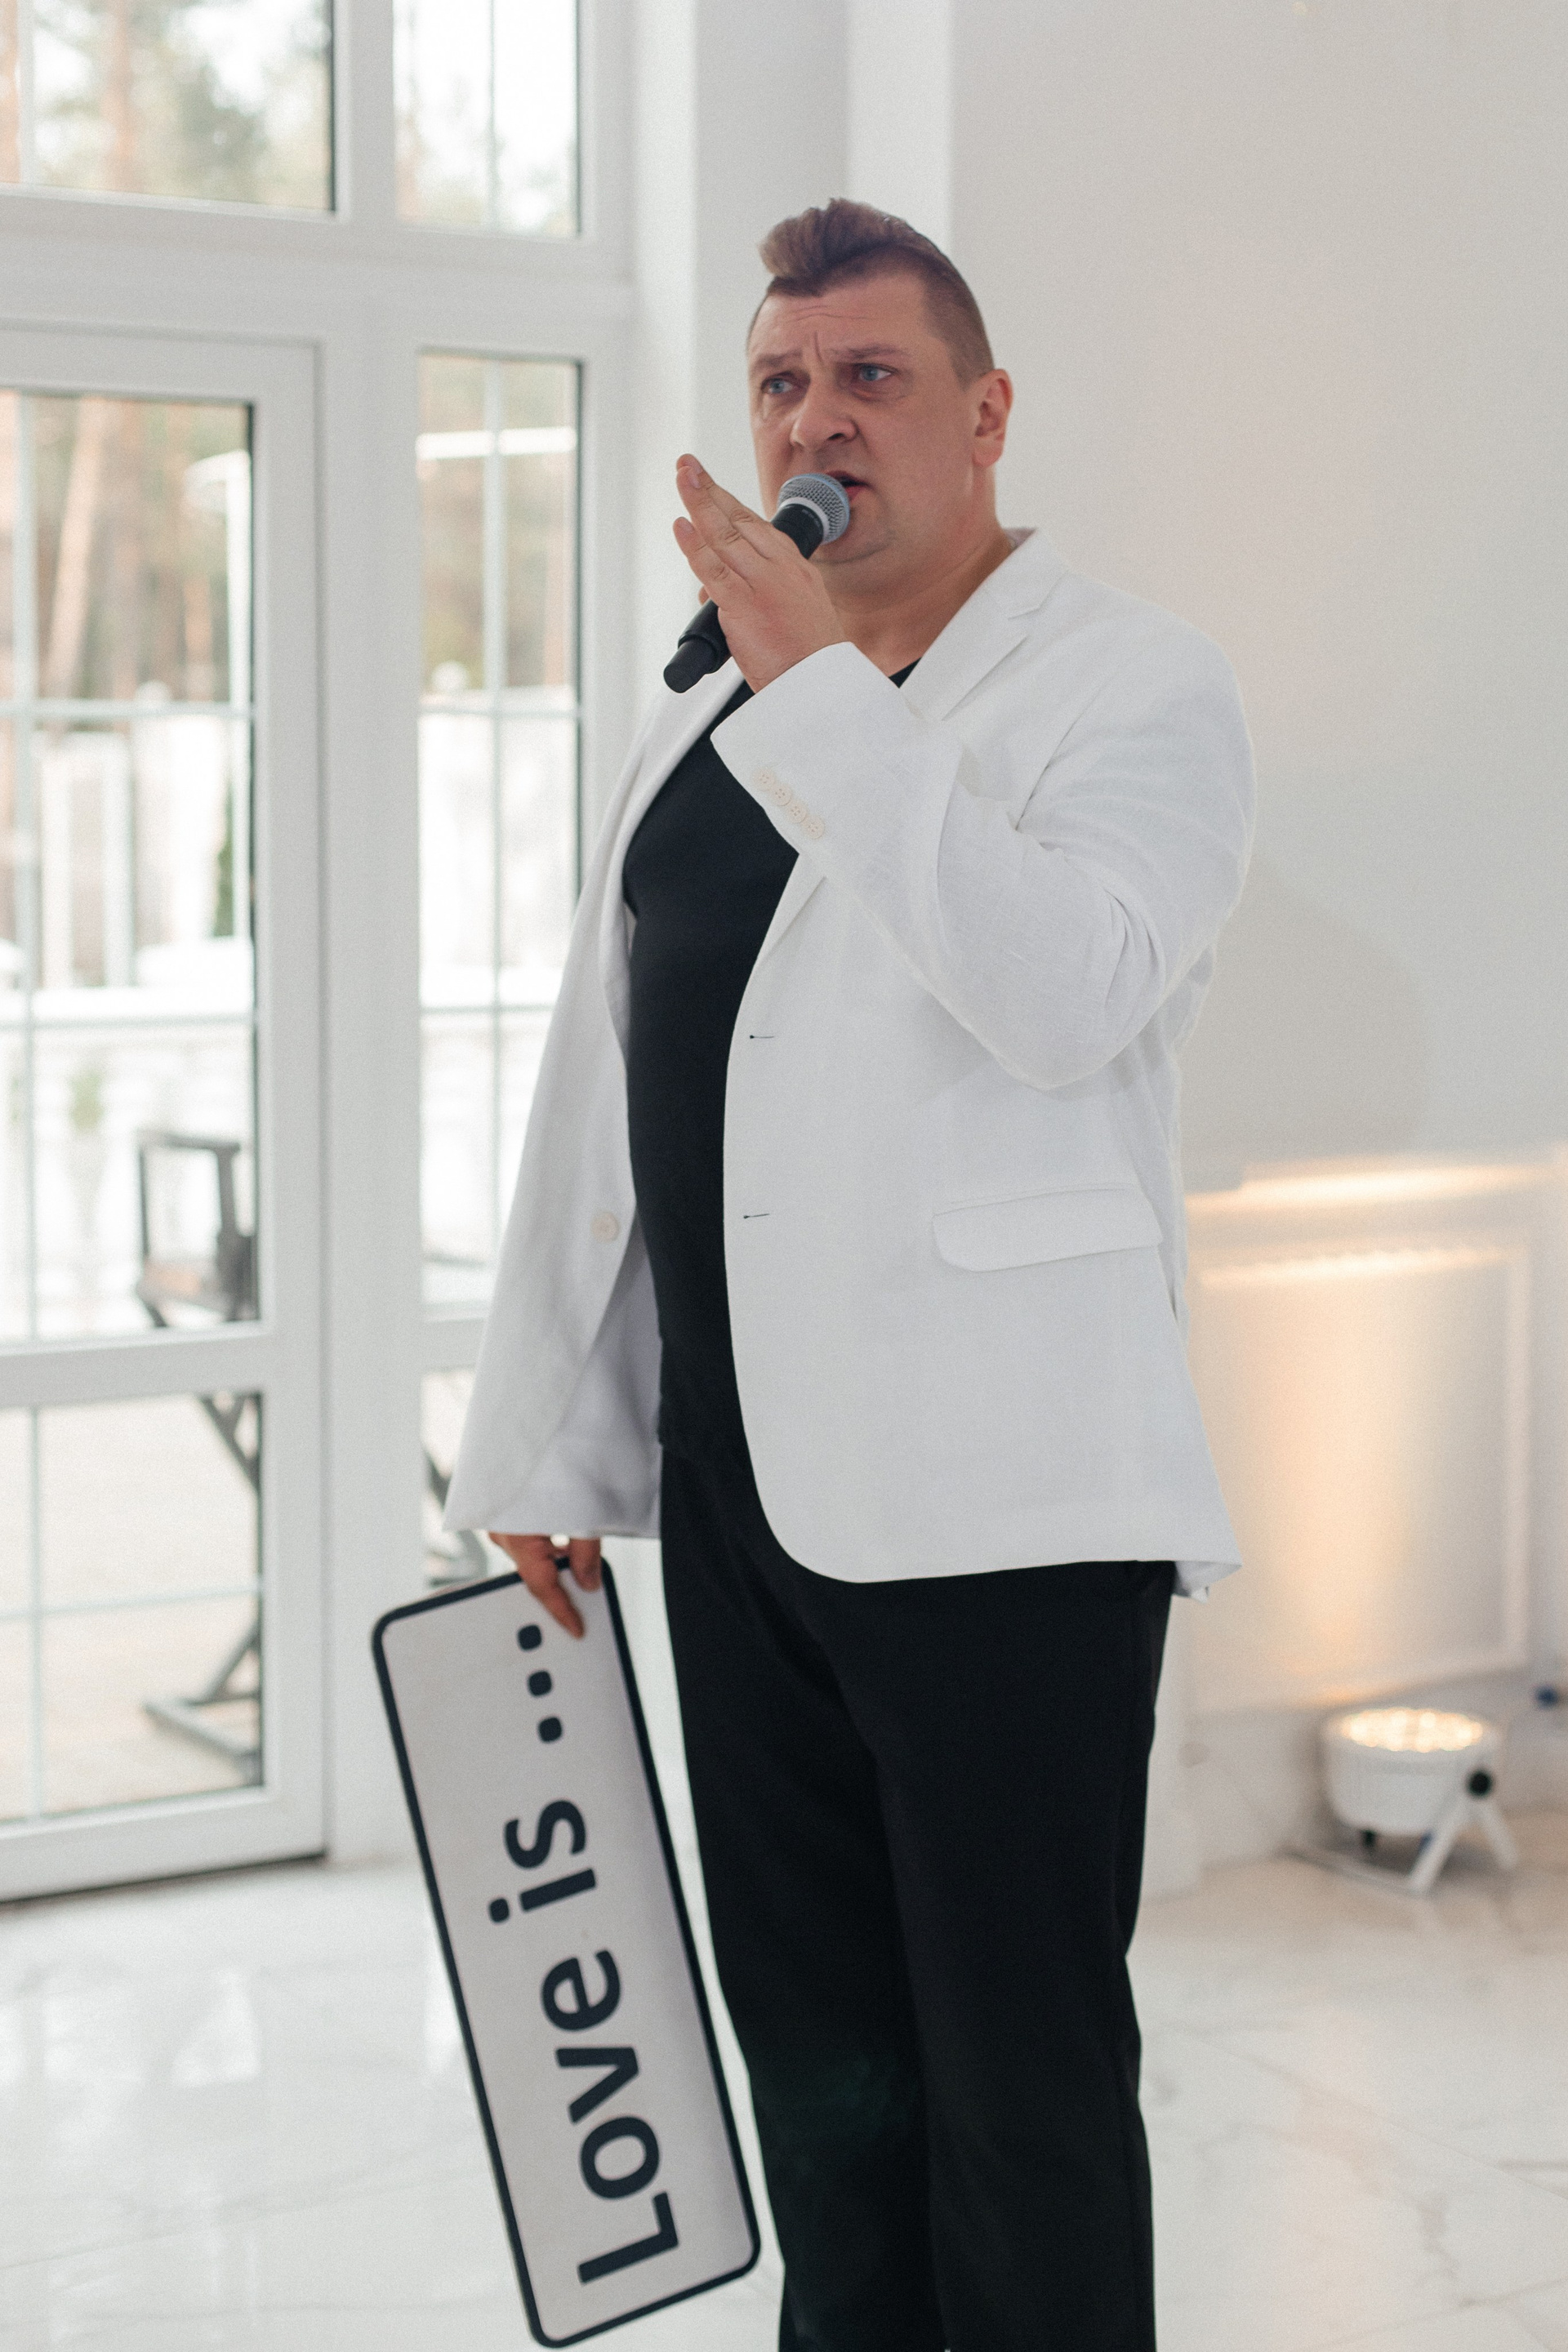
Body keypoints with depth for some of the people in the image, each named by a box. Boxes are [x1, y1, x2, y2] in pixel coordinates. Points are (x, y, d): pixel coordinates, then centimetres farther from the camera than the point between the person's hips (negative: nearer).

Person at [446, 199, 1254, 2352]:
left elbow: (1067, 988, -23)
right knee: (812, 2043, 16)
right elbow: (598, 1101, 19)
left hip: (1005, 1500, -7)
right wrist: (546, 1444, 17)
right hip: (738, 1487, 7)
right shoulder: (705, 724, 17)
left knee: (1022, 2072, 0)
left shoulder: (1132, 686, -3)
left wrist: (824, 686, -21)